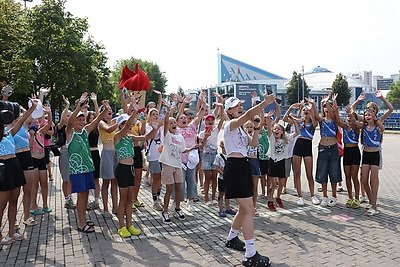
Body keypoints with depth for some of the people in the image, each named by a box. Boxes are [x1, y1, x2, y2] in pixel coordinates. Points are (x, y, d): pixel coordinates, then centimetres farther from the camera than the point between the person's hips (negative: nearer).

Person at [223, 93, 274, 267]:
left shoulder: (240, 127, 20)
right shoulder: (230, 124, -8)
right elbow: (248, 115, -26)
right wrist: (265, 103, -33)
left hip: (243, 166, 10)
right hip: (235, 167, -10)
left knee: (244, 209, 18)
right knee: (249, 210, -12)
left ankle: (232, 239, 38)